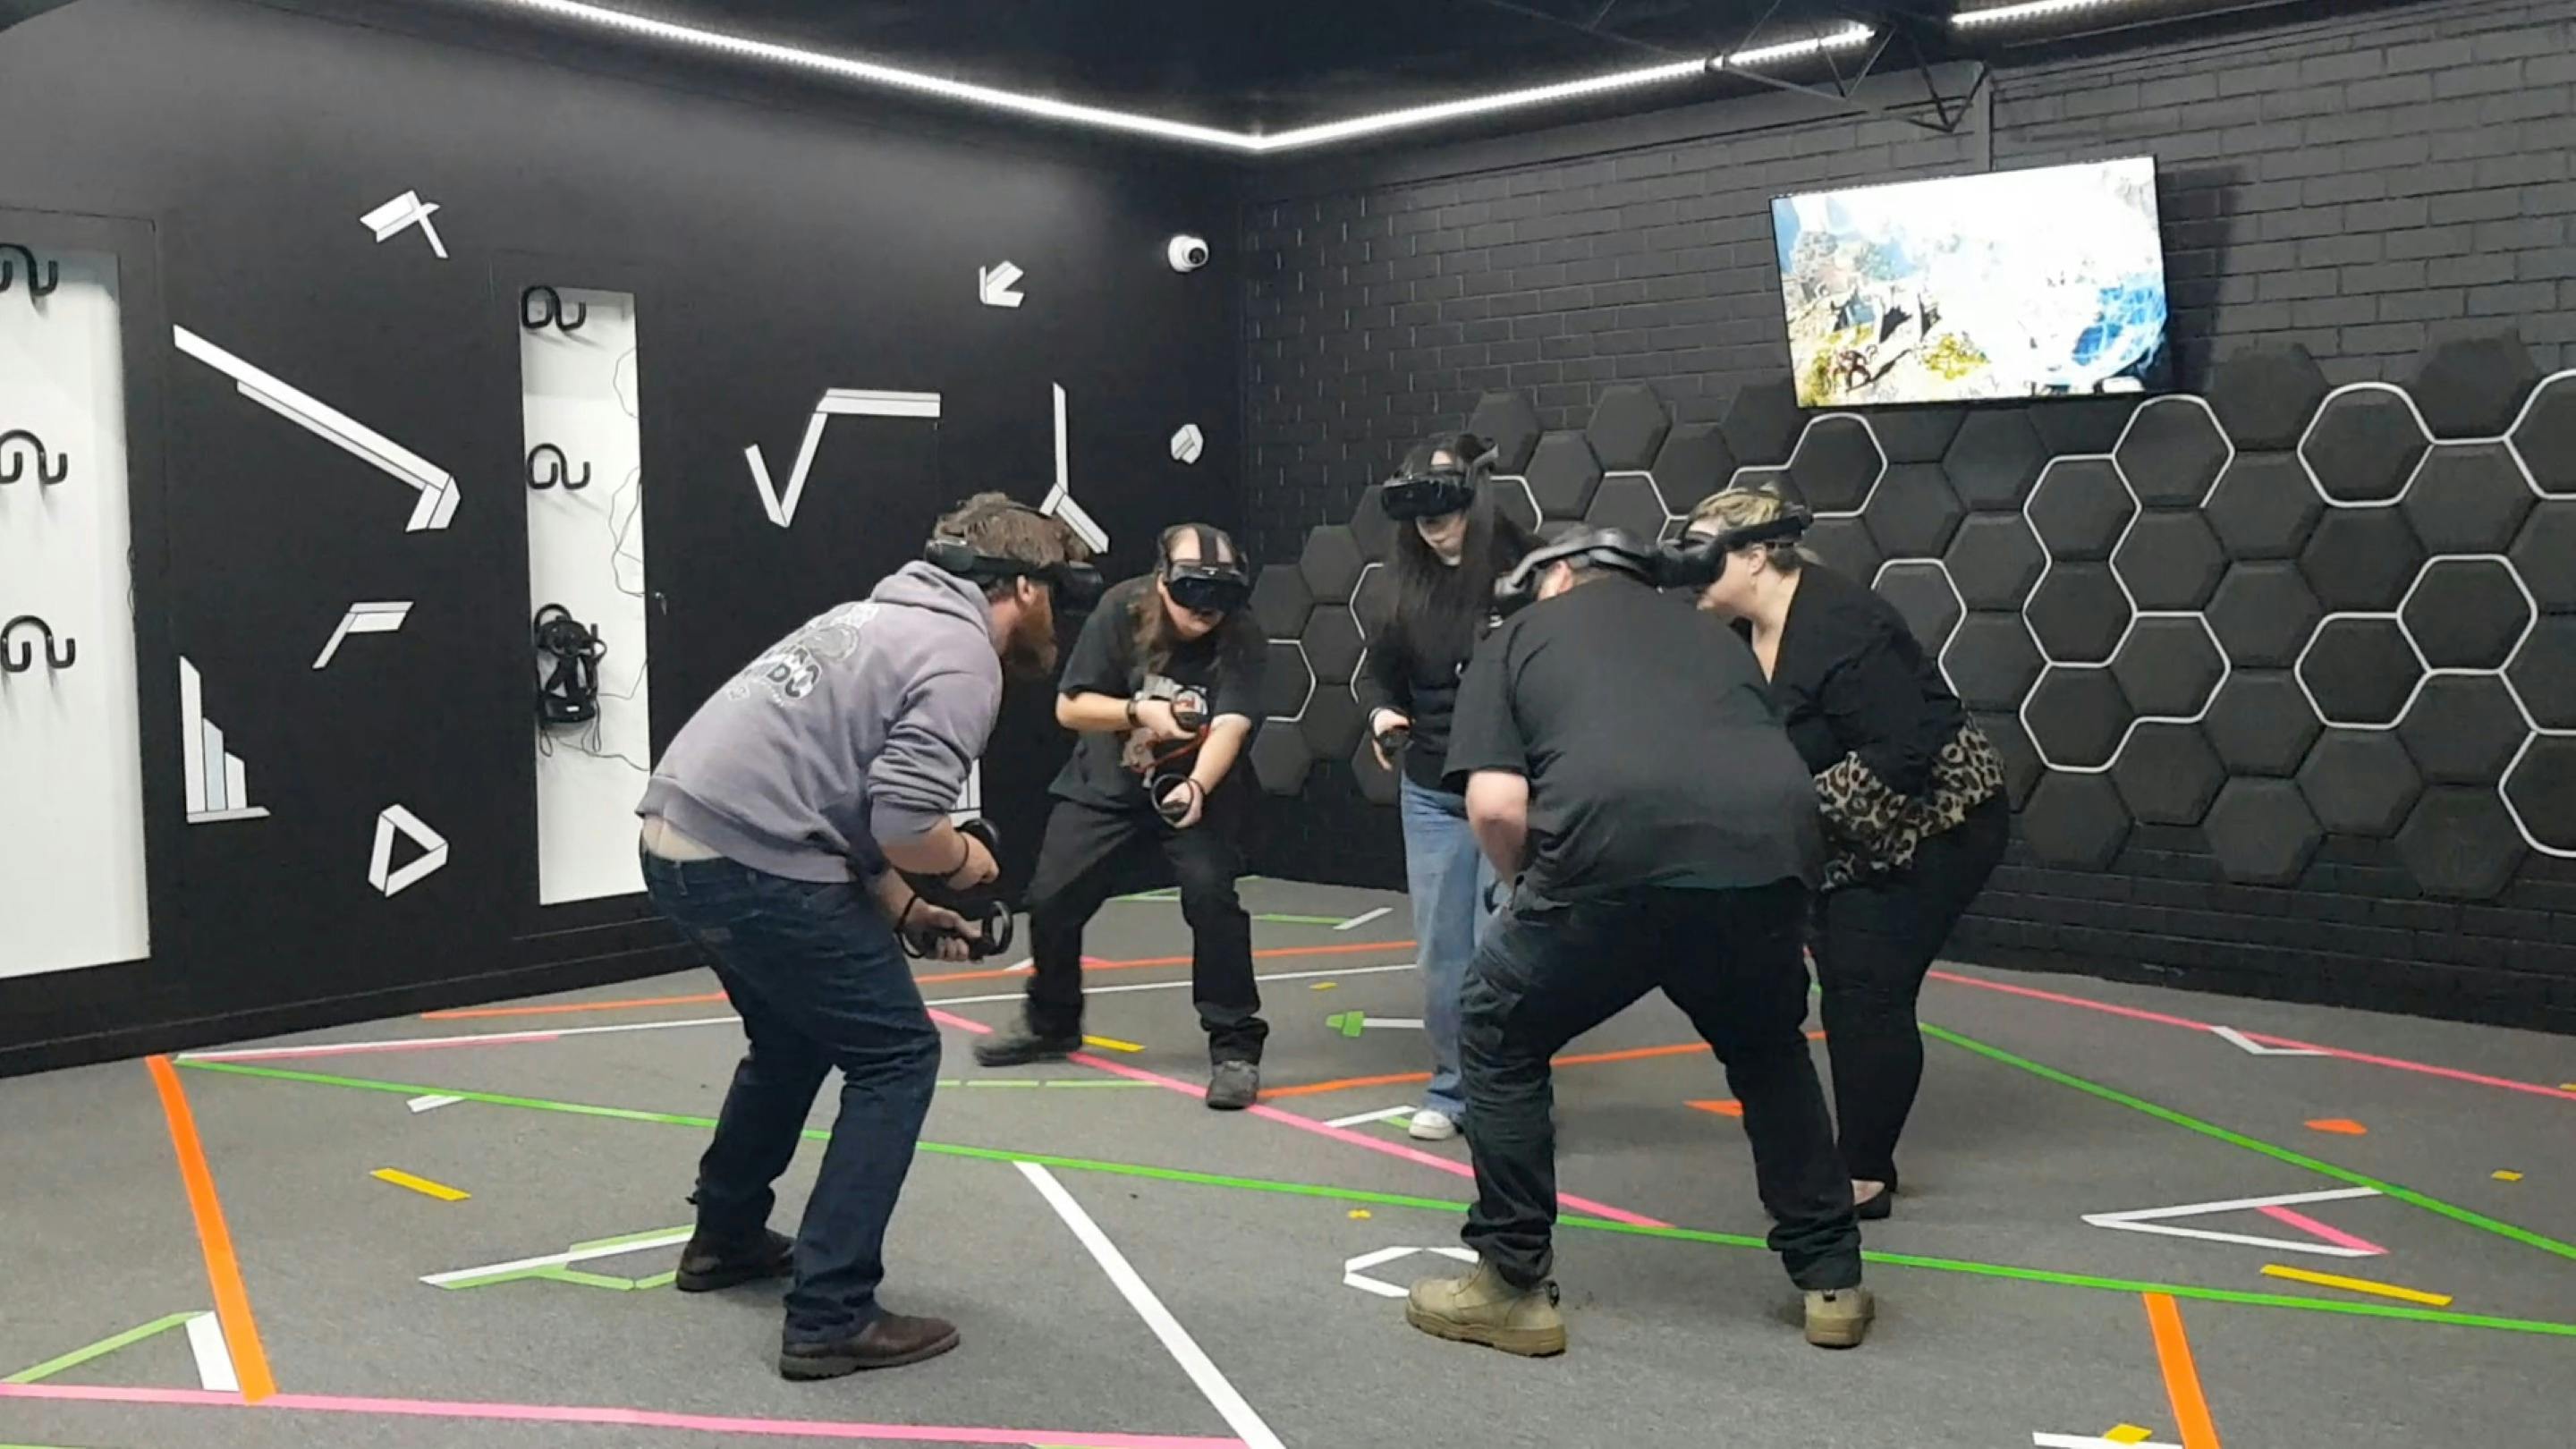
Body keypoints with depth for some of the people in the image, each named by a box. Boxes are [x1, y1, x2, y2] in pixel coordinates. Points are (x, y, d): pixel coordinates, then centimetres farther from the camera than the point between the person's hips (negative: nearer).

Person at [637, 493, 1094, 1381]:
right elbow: (903, 822, -20)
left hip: (677, 840, 10)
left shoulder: (894, 616, 21)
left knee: (797, 1035, 29)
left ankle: (726, 1236, 45)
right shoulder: (964, 658, -8)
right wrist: (963, 861, 2)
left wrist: (904, 913, 19)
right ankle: (831, 1318, 3)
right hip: (750, 862, -10)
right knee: (896, 1055, 2)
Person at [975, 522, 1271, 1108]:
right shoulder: (1122, 610, -18)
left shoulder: (1240, 637, -21)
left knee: (1211, 895, -23)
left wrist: (1196, 788, -50)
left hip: (1197, 787, -2)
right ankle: (1051, 1025, 31)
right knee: (1051, 900, 4)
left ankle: (1236, 1047, -8)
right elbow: (1069, 707, -14)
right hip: (1105, 785, 2)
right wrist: (1139, 711, -30)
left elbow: (1229, 727, -32)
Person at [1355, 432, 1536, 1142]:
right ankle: (1450, 1088, 25)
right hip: (1432, 793, 5)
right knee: (1441, 950, 11)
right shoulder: (1406, 580, 2)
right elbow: (1379, 670, 11)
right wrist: (1382, 712, -8)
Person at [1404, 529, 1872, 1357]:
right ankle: (1832, 1280, 36)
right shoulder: (1713, 634, 34)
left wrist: (1533, 892, 25)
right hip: (1767, 853, 4)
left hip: (1615, 853, -4)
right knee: (1768, 1053, 33)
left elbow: (1496, 807, 7)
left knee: (1501, 1039, 22)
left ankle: (1515, 1288, 24)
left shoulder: (1518, 639, 22)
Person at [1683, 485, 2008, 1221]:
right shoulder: (1746, 632, 0)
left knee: (1870, 991, -9)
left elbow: (1901, 759, -31)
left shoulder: (1837, 626, -28)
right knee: (1845, 990, 10)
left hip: (1936, 823, -9)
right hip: (1859, 838, 9)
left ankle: (1865, 1178, 1)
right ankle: (1865, 1161, 22)